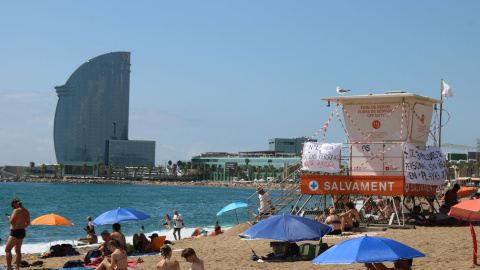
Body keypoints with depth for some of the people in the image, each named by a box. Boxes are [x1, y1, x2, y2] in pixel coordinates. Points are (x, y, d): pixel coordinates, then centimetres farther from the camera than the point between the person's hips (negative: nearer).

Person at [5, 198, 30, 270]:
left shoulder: (16, 211, -16)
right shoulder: (26, 212, 10)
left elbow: (11, 222, -17)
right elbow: (27, 223, 18)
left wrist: (9, 217, 2)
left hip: (15, 232, -9)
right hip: (22, 232, 9)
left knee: (7, 249, -5)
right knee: (18, 250, 14)